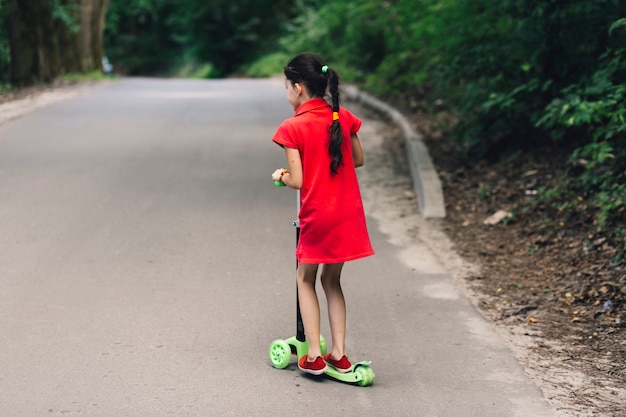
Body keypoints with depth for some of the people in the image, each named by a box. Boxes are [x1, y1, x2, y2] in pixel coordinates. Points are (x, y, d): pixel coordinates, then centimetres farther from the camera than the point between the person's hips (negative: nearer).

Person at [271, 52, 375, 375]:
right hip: (349, 215, 5)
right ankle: (339, 354, 16)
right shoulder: (343, 118, 2)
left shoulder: (293, 127, -13)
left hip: (317, 215, -4)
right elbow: (358, 160, 14)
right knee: (332, 280, 18)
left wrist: (280, 176, 7)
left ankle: (314, 356, 10)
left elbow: (297, 181, -13)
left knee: (305, 279, 14)